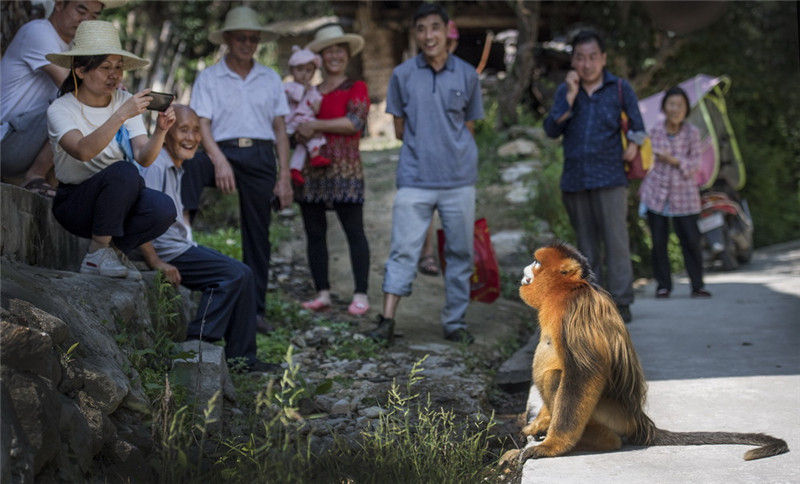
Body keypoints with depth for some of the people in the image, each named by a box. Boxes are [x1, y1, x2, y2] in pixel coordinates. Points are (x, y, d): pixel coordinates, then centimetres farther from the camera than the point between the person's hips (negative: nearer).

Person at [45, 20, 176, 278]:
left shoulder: (125, 101, 1)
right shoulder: (61, 110, -12)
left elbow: (144, 157, -13)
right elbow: (83, 151, -33)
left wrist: (160, 131, -33)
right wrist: (122, 115, -42)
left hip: (119, 202, 5)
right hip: (75, 204, -4)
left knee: (163, 209, -27)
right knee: (123, 171, -34)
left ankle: (106, 254, -3)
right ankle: (98, 253, -19)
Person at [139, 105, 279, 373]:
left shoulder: (176, 168, 18)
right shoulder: (156, 166, -16)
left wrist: (193, 248, 15)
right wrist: (156, 263, -26)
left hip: (183, 247, 10)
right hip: (167, 251, -10)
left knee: (243, 274, 5)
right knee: (232, 274, -18)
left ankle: (241, 357, 6)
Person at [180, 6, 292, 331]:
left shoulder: (270, 79, 15)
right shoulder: (208, 78, 6)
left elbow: (280, 130, 13)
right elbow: (201, 125, -4)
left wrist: (284, 177, 5)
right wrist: (220, 161, -22)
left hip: (260, 156, 2)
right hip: (223, 150, -2)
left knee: (257, 234, 1)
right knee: (191, 165, -37)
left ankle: (254, 310, 7)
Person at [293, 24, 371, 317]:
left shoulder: (356, 89, 4)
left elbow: (355, 121, -13)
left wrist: (315, 125, -15)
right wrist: (298, 132, 1)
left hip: (344, 169, -5)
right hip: (311, 169, 6)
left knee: (354, 231, -7)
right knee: (314, 233, 5)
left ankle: (360, 295, -5)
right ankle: (322, 293, 12)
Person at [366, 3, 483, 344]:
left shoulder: (467, 75, 5)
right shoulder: (402, 75, 4)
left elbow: (468, 127, 12)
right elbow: (399, 129, 9)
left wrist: (450, 147, 2)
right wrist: (424, 144, 4)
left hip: (459, 179, 1)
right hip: (414, 179, -1)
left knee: (460, 252, 6)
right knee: (403, 249, -4)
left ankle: (455, 322, 15)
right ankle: (387, 319, -4)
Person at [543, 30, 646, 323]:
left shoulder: (620, 89, 5)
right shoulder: (565, 91, 11)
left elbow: (637, 127, 11)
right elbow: (552, 130, -2)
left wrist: (634, 144, -8)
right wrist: (570, 96, -8)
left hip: (610, 178, -3)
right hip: (575, 180, 3)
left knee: (615, 240, -9)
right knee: (586, 244, 8)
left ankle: (621, 302, -6)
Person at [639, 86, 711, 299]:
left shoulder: (692, 133, -3)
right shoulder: (656, 131, 1)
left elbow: (695, 163, -4)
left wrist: (674, 161, -18)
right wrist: (643, 190, 11)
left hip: (683, 195, -1)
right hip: (656, 192, 1)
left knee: (691, 240, -1)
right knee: (658, 241, 3)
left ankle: (697, 285, 10)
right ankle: (663, 285, 14)